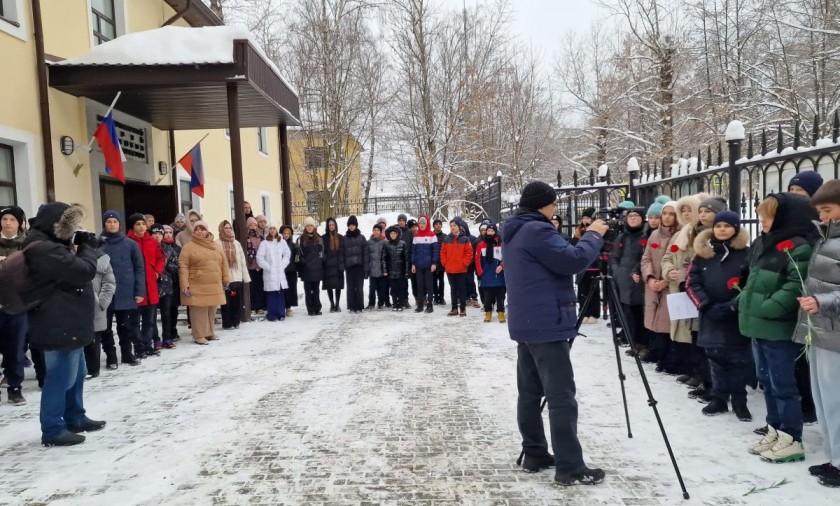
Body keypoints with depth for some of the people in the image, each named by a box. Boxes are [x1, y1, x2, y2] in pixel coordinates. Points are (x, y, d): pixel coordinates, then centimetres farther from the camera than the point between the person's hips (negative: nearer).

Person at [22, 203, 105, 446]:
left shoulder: (49, 246, 14)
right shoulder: (45, 250, -21)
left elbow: (71, 271, 19)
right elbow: (84, 271, -24)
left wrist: (80, 246, 4)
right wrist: (88, 247, -7)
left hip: (67, 323, 11)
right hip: (59, 326, -11)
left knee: (76, 373, 19)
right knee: (61, 376, -4)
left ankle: (75, 418, 31)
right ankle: (52, 430, 5)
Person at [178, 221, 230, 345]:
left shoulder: (215, 246, 13)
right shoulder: (188, 247, -3)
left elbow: (224, 263, 16)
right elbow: (183, 266, -8)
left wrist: (226, 279, 11)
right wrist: (184, 285, -15)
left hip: (214, 286, 5)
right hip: (197, 287, -5)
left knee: (211, 311, 11)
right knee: (199, 311, -2)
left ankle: (209, 332, 24)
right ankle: (199, 336, 7)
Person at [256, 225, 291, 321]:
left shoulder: (282, 242, 8)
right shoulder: (265, 243, -2)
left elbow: (287, 254, 11)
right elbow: (259, 257, -5)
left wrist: (282, 265, 1)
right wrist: (268, 267, -6)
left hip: (280, 273, 3)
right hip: (269, 273, -3)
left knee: (281, 293, 2)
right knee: (271, 294, -3)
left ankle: (281, 314, 10)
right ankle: (271, 314, 3)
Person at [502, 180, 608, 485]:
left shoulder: (514, 232, 16)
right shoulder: (537, 230, -16)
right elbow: (573, 261, -18)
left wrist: (585, 237, 13)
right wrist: (593, 235, -4)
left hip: (526, 324, 10)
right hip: (547, 325, -10)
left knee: (530, 392, 13)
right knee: (562, 398, -7)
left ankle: (535, 455, 21)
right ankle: (569, 468, -3)